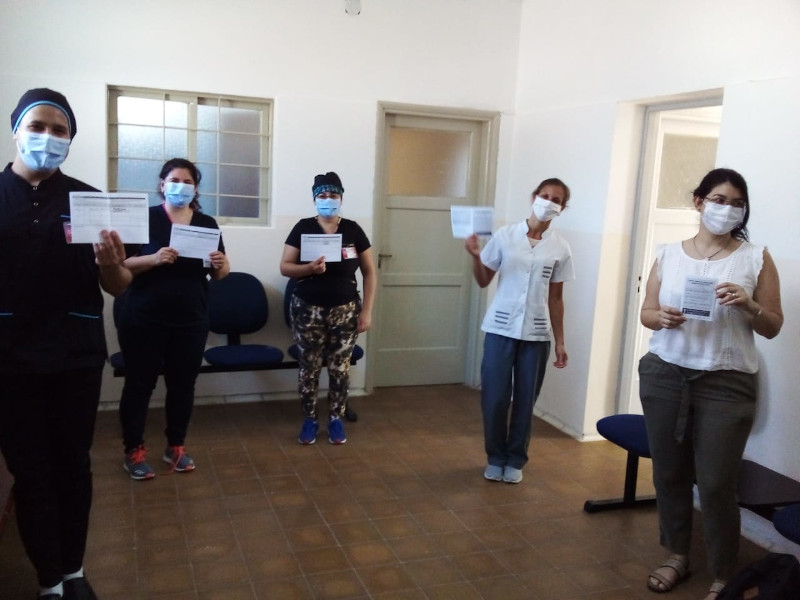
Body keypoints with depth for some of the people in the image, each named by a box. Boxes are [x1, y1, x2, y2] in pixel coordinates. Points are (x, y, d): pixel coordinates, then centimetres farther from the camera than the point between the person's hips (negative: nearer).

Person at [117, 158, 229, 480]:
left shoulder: (207, 223, 7)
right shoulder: (144, 217, -4)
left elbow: (220, 273, 9)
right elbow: (121, 264, -9)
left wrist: (220, 265, -14)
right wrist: (154, 259, -26)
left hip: (191, 320, 3)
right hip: (143, 319, -3)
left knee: (183, 384, 10)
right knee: (139, 384, 4)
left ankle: (175, 447, 24)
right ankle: (134, 451, 17)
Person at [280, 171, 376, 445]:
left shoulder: (353, 230, 1)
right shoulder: (303, 228, -1)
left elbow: (369, 272, 4)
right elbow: (285, 267, -1)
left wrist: (366, 311, -3)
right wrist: (309, 268, -22)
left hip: (345, 311, 1)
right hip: (308, 310, 0)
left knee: (340, 368, 6)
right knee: (309, 367, 6)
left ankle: (336, 419, 21)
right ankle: (309, 420, 21)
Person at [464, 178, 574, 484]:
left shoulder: (560, 248, 3)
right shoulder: (505, 235, -1)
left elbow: (555, 298, 6)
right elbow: (483, 281, 4)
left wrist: (560, 341, 5)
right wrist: (475, 256, -15)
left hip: (537, 334, 1)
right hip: (501, 329, -1)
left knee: (525, 400, 7)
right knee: (494, 397, 1)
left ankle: (515, 460, 25)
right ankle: (495, 457, 22)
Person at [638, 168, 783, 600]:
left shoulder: (756, 258, 1)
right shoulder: (668, 254, 6)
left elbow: (773, 328, 3)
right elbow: (646, 312, 9)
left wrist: (749, 307, -16)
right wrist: (661, 318, -13)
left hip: (726, 384, -2)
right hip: (665, 376, 3)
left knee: (716, 483, 0)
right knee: (668, 473, 11)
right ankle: (677, 557, 31)